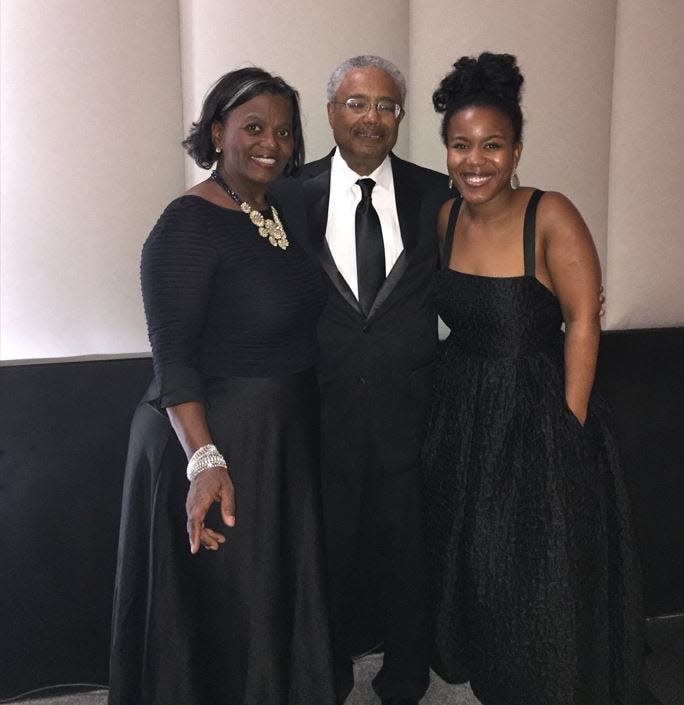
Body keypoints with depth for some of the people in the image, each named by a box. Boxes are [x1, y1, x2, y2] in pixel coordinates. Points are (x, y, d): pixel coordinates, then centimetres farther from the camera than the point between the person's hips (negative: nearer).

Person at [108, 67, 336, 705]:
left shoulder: (285, 214, 7)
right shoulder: (188, 225, -15)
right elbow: (172, 359, -19)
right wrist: (204, 461, -27)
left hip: (287, 437, 8)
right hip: (216, 437, -7)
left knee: (285, 598, 21)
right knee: (222, 609, 7)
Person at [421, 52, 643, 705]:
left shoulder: (550, 216, -17)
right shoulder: (446, 217, -1)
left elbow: (583, 323, -15)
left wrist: (568, 425, -15)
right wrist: (460, 388, 2)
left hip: (537, 413, -5)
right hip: (460, 414, 6)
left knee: (543, 574, 10)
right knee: (469, 565, 21)